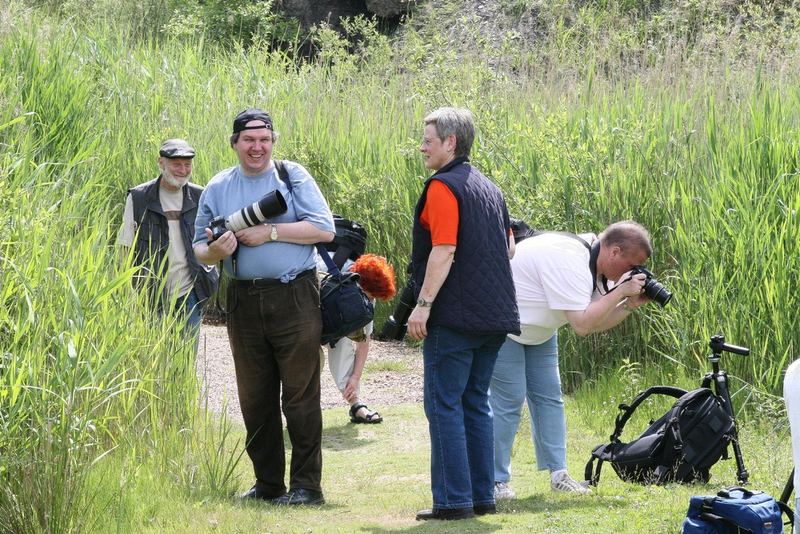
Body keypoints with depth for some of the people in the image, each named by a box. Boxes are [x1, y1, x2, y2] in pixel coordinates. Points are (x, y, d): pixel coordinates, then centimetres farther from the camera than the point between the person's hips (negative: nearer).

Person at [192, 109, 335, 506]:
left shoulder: (292, 176, 2)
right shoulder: (218, 188, 12)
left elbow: (324, 229, -7)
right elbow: (200, 246, 14)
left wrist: (270, 232, -13)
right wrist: (216, 251, -10)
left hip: (294, 298, -4)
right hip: (244, 303, 4)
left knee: (300, 395, -4)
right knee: (254, 398, 8)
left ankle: (306, 485, 0)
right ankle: (267, 483, 18)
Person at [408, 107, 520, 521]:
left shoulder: (443, 187, -12)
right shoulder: (489, 188, 16)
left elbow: (444, 251, -20)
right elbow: (509, 248, 20)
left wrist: (423, 304, -19)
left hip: (454, 316, -8)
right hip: (493, 317, 8)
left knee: (444, 406, -4)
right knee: (475, 405, 14)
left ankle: (453, 499, -7)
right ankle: (482, 496, 14)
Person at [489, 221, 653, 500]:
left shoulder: (593, 264, -1)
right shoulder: (570, 261, -33)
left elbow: (596, 322, 2)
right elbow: (582, 324, -35)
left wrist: (630, 304, -12)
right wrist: (621, 291, -29)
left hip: (537, 330, 10)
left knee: (548, 394, 5)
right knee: (508, 398, -13)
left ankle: (558, 474, 7)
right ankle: (494, 481, -8)